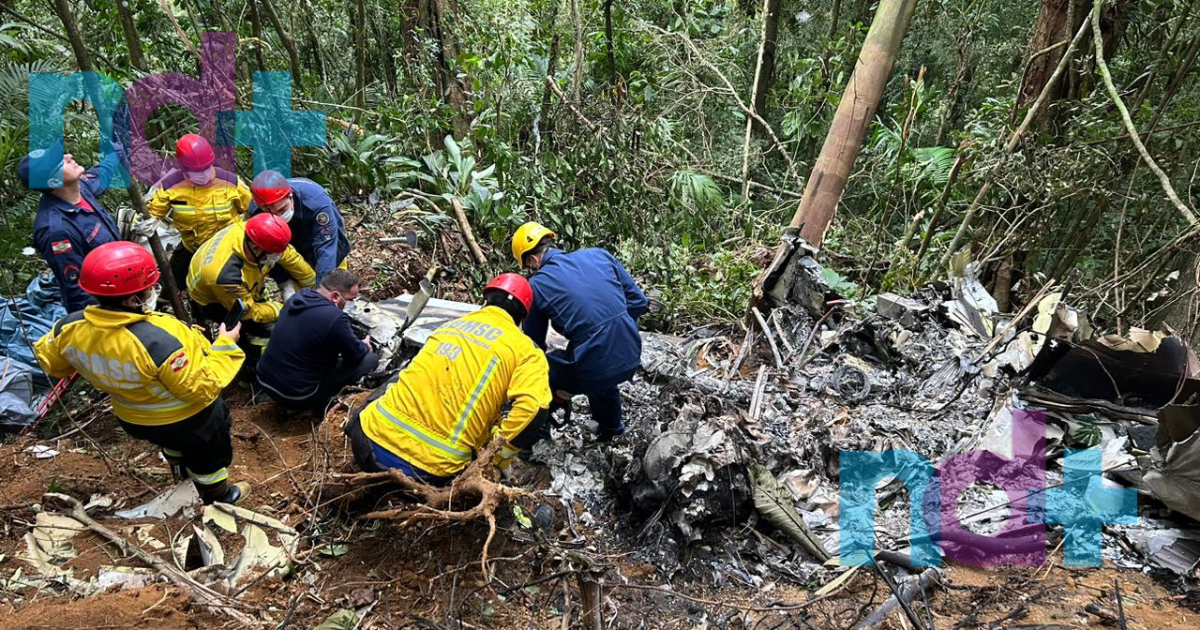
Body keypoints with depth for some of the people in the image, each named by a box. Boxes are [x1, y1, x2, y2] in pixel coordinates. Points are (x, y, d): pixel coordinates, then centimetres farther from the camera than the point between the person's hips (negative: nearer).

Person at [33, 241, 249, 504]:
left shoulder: (72, 327, -22)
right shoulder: (157, 341, -43)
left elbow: (49, 360, 0)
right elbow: (202, 388, -33)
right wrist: (225, 345, -24)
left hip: (133, 419, 6)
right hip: (189, 418, -6)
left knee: (174, 440, 40)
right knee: (209, 454, 26)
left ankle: (179, 468, 68)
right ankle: (218, 497, 51)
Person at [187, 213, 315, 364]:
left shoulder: (255, 233, -30)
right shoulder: (225, 275, -44)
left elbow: (290, 256, -14)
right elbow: (249, 312, -27)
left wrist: (316, 286, -5)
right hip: (211, 301, -8)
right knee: (266, 326, -17)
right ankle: (254, 362, 9)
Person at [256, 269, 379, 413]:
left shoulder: (297, 298, 1)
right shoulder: (335, 318, -25)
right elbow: (355, 355, -8)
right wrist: (365, 346, 14)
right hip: (296, 394, -8)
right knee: (371, 359, -6)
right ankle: (319, 402, 3)